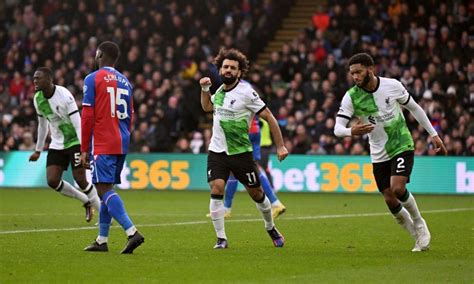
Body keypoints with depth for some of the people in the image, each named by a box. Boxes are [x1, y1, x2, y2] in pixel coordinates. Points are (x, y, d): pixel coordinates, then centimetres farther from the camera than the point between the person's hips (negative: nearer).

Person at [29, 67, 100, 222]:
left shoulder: (64, 95, -21)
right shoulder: (38, 99, 1)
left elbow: (77, 123, -23)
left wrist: (84, 149, -29)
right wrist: (38, 150, 20)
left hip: (75, 141, -6)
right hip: (57, 145, 6)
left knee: (80, 179, -13)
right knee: (52, 181, -7)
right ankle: (86, 201, 14)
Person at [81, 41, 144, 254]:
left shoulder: (93, 79, -5)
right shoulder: (125, 82, 15)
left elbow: (87, 116, -9)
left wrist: (84, 149, -6)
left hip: (102, 144, -7)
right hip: (121, 144, 7)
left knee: (105, 189, -12)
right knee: (107, 189, 15)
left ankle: (132, 232, -27)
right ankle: (102, 240, 16)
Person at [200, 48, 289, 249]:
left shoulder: (245, 92, -14)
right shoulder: (221, 90, 4)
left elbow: (269, 117, -11)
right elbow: (207, 107, 27)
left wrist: (280, 146, -13)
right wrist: (204, 89, 9)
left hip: (241, 152, -3)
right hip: (217, 151, 4)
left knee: (256, 193, 9)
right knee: (216, 189, -16)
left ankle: (271, 228, 35)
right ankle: (221, 238, -10)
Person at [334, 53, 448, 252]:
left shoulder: (392, 86, -9)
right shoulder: (351, 97, -11)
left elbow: (414, 108, 6)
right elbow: (337, 128, -17)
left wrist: (433, 134, 8)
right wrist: (351, 131, -41)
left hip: (402, 146, -2)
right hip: (379, 154, 2)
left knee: (397, 188, -22)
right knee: (390, 200, -1)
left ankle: (419, 223, 5)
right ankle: (419, 236, 20)